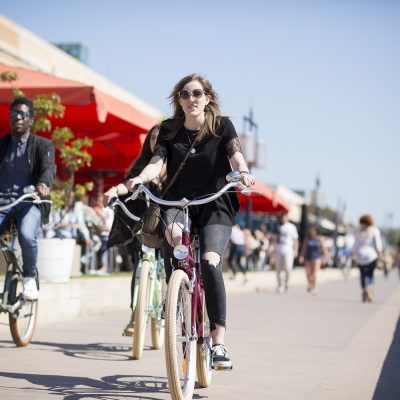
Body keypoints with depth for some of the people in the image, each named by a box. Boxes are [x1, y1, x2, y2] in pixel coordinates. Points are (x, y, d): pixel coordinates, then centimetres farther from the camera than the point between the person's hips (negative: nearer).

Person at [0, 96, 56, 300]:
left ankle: (30, 277, -4)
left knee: (27, 236, -32)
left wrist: (43, 184, -34)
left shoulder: (43, 145, 8)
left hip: (29, 202, -2)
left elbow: (49, 168, -10)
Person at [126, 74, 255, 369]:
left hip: (215, 206, -1)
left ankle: (219, 342, -19)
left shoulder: (222, 126, 3)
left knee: (210, 262, -23)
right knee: (174, 235, -34)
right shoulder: (168, 130, 7)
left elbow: (234, 152, -13)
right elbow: (157, 161, -7)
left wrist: (243, 172, -36)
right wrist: (141, 178, -29)